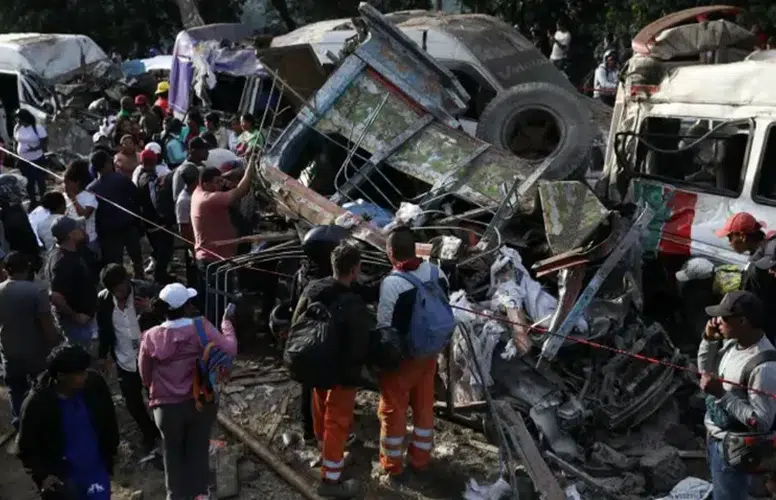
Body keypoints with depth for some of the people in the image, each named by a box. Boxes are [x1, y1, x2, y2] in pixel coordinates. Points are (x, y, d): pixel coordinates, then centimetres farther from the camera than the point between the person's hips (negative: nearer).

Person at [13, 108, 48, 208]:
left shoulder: (38, 128, -19)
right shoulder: (17, 127, -3)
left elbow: (45, 143, -16)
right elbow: (16, 143, 7)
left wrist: (35, 148, -31)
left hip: (37, 160, -5)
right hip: (23, 161, 5)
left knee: (40, 181, 11)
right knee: (29, 182, 16)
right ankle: (33, 202, 33)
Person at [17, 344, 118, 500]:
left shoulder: (95, 383, -14)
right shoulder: (37, 405, -20)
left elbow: (109, 420, 3)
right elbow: (26, 448, -7)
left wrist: (110, 451, 7)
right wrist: (42, 475, -15)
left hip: (97, 470, 3)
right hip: (62, 478, -3)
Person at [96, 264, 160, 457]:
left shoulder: (147, 290, -20)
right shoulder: (102, 299, -10)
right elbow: (103, 329, 6)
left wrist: (152, 310, -33)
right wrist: (103, 355, 14)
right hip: (125, 361, 3)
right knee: (133, 403, 17)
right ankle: (150, 434, 42)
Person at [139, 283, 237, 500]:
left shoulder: (151, 337, -13)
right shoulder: (202, 327, -18)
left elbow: (145, 376, 0)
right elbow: (230, 349, -17)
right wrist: (227, 322, -2)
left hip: (167, 406, 0)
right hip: (201, 402, 0)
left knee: (173, 452, 21)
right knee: (198, 449, 20)